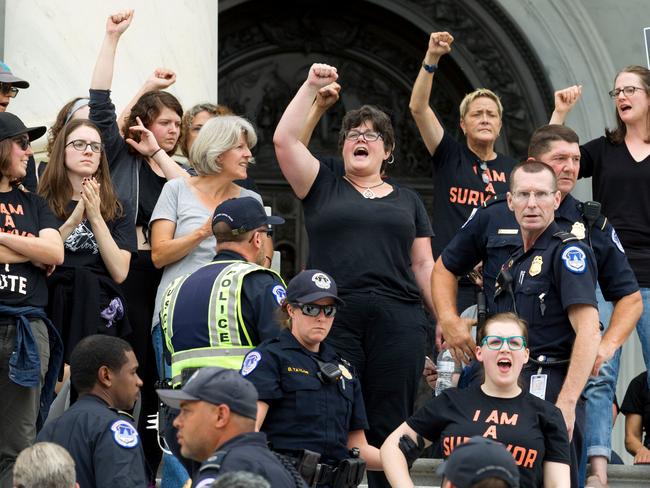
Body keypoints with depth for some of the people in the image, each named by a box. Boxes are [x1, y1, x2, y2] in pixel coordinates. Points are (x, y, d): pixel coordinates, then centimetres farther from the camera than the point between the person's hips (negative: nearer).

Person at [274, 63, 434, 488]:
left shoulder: (407, 201, 20)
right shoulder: (324, 188, 15)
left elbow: (424, 266, 16)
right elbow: (285, 139, 3)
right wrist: (311, 87, 2)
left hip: (399, 321, 1)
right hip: (333, 320, -1)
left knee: (390, 429, -1)